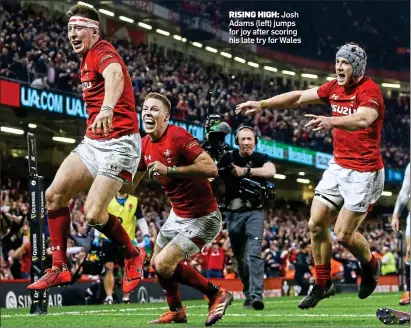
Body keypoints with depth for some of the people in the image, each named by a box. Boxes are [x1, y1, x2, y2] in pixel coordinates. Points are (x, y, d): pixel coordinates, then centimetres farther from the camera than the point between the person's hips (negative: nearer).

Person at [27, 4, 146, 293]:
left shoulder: (102, 52, -14)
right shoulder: (87, 59, 16)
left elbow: (115, 75, -39)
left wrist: (107, 108, -57)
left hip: (118, 144, -9)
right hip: (93, 142, 9)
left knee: (94, 215, -15)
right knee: (54, 195, -2)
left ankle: (133, 256, 11)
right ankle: (59, 268, 6)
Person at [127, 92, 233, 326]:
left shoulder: (178, 136, -22)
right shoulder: (145, 145, 3)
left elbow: (211, 168, -32)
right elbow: (129, 185, 15)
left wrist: (168, 170, -33)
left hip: (202, 218, -9)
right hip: (177, 215, 9)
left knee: (164, 264, -16)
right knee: (157, 263, 18)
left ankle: (217, 294, 0)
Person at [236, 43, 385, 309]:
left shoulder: (370, 91, -18)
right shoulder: (334, 87, 7)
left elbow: (362, 119, -37)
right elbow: (299, 97, 13)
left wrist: (331, 121, -55)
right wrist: (262, 105, 7)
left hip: (364, 172, -8)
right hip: (338, 166, 8)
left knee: (343, 234, -7)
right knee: (316, 224, 2)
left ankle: (370, 265, 25)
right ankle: (322, 284, 16)